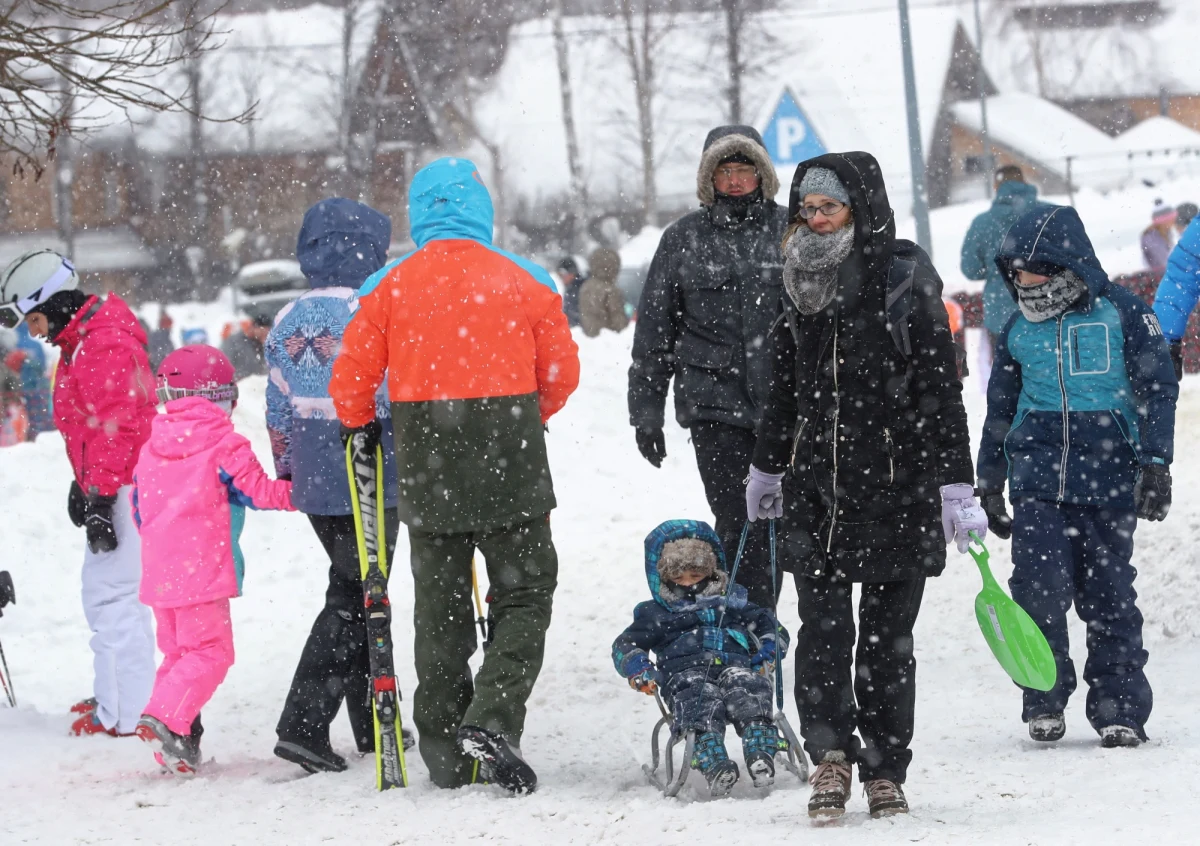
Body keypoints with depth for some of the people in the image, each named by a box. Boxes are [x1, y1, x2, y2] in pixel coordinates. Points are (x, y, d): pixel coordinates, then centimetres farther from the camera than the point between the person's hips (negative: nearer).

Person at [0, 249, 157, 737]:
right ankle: (115, 697, 30)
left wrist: (102, 496, -23)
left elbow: (114, 427, -23)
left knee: (112, 596, -12)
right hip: (107, 484, 11)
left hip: (123, 487, -11)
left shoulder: (105, 346, -19)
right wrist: (84, 483, 30)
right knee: (103, 593, 19)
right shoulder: (82, 340, 16)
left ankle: (128, 715, -12)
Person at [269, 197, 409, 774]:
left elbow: (278, 408, 12)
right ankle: (303, 725, -13)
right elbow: (397, 397, -13)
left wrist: (287, 470, 23)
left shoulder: (288, 321, 7)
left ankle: (371, 722, 24)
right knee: (353, 598, -4)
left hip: (313, 483, 7)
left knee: (352, 589, 19)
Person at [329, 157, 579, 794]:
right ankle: (492, 718, -14)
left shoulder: (388, 286, -4)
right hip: (511, 475, -1)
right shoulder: (524, 282, -4)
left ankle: (446, 754, 15)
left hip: (428, 472, 2)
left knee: (440, 609, 14)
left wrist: (361, 426, 22)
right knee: (524, 597, 8)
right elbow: (561, 372, 4)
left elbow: (351, 378, 0)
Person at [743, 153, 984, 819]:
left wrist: (955, 486, -12)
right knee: (823, 626, -6)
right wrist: (766, 466, 28)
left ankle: (885, 770, 12)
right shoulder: (802, 284, 9)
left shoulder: (905, 283, -7)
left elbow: (940, 389, -8)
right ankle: (831, 757, -2)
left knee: (888, 634, 3)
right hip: (815, 479, 4)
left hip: (896, 482, -4)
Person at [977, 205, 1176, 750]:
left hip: (1108, 479, -2)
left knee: (1109, 594, 1)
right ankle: (1045, 701, 7)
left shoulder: (1123, 315, 1)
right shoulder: (1019, 330, 12)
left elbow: (1157, 390, 0)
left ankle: (1119, 709, 10)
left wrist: (1154, 463, -8)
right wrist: (989, 484, 22)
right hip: (1037, 478, 3)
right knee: (1038, 588, -9)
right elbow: (1000, 409, 21)